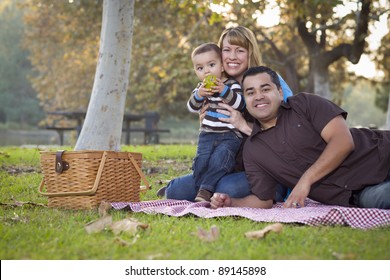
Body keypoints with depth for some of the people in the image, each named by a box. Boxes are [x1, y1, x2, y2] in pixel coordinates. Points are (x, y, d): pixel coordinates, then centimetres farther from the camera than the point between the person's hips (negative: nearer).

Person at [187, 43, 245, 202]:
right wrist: (199, 95, -15)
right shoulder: (201, 87, 13)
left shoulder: (232, 85, -2)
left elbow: (240, 104, -17)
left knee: (219, 159, -25)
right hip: (207, 134, 4)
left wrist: (224, 91, -29)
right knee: (201, 161, -15)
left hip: (230, 136, -4)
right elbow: (192, 108, 5)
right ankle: (202, 191, -8)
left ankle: (205, 190, -21)